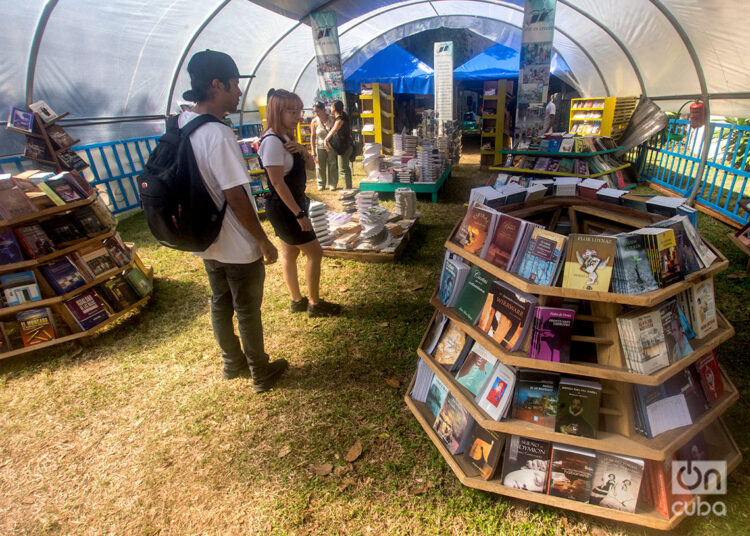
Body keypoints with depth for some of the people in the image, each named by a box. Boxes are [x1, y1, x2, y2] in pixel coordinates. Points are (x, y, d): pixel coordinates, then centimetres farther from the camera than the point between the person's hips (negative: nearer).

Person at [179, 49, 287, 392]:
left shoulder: (182, 123, 2)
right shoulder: (218, 135, -25)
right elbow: (236, 197, -24)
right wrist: (264, 242, -15)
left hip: (207, 242, 8)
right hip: (238, 247, -8)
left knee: (220, 304, 21)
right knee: (248, 311, 8)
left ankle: (232, 364, 41)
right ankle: (260, 374, 29)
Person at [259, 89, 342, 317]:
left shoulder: (287, 138, 9)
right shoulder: (272, 141, -20)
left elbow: (310, 166, 13)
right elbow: (278, 183, -23)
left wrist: (302, 150, -9)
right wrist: (300, 214, -22)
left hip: (293, 204, 9)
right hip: (283, 207, -9)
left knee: (290, 254, 16)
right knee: (315, 253, -2)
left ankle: (297, 301, 29)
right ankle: (314, 304, 12)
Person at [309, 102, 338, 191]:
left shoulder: (332, 119, -6)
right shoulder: (314, 121, -6)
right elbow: (312, 136, -1)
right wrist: (313, 150, -5)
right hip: (320, 147, 0)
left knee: (333, 166, 3)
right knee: (320, 167, 3)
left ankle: (332, 184, 15)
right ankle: (321, 184, 16)